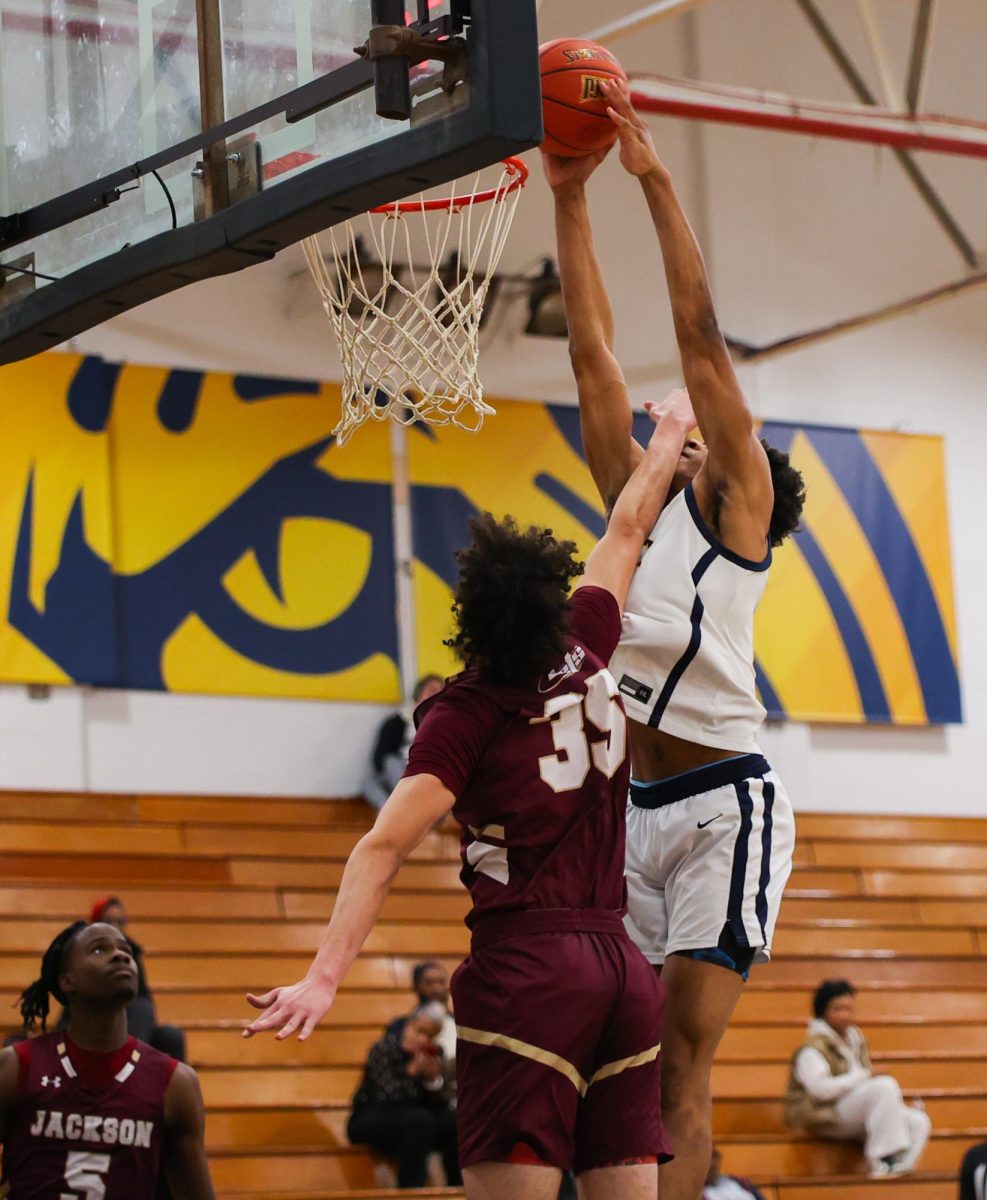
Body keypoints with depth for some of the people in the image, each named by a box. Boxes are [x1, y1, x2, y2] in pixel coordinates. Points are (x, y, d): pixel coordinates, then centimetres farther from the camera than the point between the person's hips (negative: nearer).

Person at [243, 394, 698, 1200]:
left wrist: (325, 977, -22)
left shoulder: (465, 715, -4)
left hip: (526, 966, -6)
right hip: (623, 966, 6)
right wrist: (671, 431, 43)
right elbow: (627, 530, 27)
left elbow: (385, 847, -15)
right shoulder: (586, 658, 10)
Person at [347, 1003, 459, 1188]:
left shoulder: (434, 1055, 2)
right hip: (370, 1121, -6)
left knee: (454, 1121, -17)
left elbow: (438, 1105, -2)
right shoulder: (383, 1050, -14)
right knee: (420, 1120, -32)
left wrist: (433, 1079, -18)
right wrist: (412, 1071, -29)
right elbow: (385, 1098, -27)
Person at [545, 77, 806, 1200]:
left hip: (721, 802, -7)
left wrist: (655, 180, -2)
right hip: (631, 804, 7)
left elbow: (700, 338, -3)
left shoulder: (738, 503, 3)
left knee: (684, 1068, -11)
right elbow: (594, 353, 15)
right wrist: (569, 198, 12)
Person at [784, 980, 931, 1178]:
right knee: (885, 1086, -30)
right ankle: (883, 1160, -31)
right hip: (827, 1117, -8)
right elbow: (820, 1088, -22)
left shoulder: (855, 1041, 18)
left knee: (919, 1122, -14)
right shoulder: (813, 1048, -8)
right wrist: (859, 1078, -15)